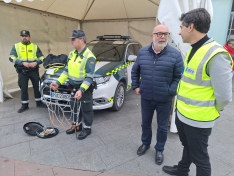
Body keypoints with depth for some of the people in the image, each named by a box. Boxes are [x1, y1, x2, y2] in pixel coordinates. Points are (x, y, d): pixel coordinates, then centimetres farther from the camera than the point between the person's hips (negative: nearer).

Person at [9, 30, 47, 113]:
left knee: (37, 86, 6)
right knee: (23, 88, 5)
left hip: (34, 70, 1)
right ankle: (24, 105, 17)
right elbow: (11, 58, -5)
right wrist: (22, 63, -20)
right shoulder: (16, 46, 5)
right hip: (22, 71, 0)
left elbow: (41, 57, 6)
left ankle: (39, 102, 21)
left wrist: (36, 62, -15)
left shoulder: (35, 46, 8)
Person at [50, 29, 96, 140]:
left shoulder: (89, 57, -21)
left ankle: (87, 129, 26)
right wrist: (58, 82, 4)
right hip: (74, 87, 8)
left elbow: (89, 77, -25)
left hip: (85, 88, -8)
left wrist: (81, 90, -35)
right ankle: (77, 125, 40)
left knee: (86, 109, 8)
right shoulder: (72, 54, 5)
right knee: (74, 107, 20)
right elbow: (66, 70, 11)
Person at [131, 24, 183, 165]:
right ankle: (145, 143, 45)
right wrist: (136, 86, 4)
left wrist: (171, 92, -14)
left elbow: (179, 76, -6)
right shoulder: (142, 52, 1)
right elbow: (135, 71, 12)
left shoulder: (175, 54, -8)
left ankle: (160, 150, 36)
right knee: (145, 123, 20)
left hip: (164, 100, -2)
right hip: (146, 97, 3)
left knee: (162, 127, 14)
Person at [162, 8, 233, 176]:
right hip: (182, 113, 9)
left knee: (199, 157, 13)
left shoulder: (215, 55, -24)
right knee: (187, 147, 29)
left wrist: (210, 111, -6)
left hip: (198, 119, -9)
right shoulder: (193, 50, 5)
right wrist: (182, 108, 13)